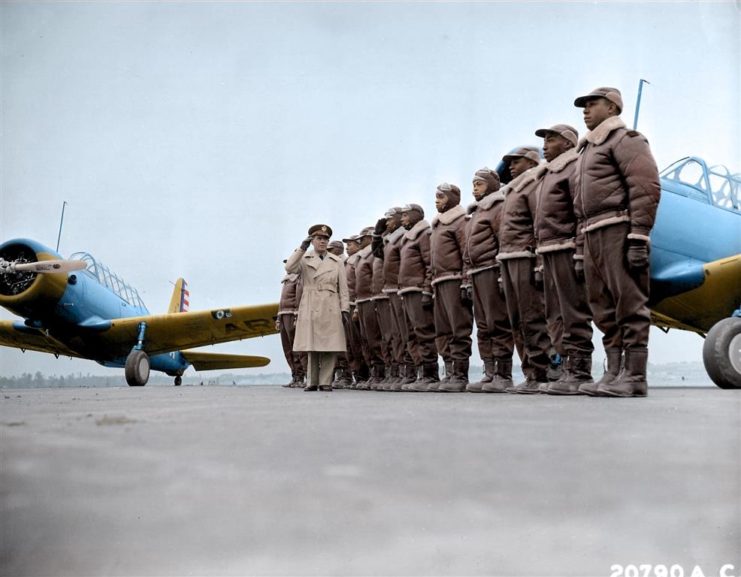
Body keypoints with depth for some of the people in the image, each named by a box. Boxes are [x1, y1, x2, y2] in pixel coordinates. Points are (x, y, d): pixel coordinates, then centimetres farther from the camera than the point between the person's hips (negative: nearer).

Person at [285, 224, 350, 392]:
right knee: (311, 345, 1)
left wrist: (345, 309, -1)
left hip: (331, 308, 1)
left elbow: (343, 288, 9)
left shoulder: (337, 261, 13)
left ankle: (325, 381, 1)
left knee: (329, 345, -4)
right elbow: (289, 268, -11)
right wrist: (302, 248, -10)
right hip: (310, 307, 0)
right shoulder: (304, 259, 11)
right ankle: (312, 381, 8)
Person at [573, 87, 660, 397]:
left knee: (629, 303, -8)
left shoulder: (624, 138, 0)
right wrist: (585, 237, 14)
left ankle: (634, 377, -7)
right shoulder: (587, 148, 27)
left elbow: (646, 187, -12)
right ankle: (614, 372, 13)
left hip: (618, 229, -9)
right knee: (604, 307, 8)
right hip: (592, 234, 9)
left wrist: (639, 236, -20)